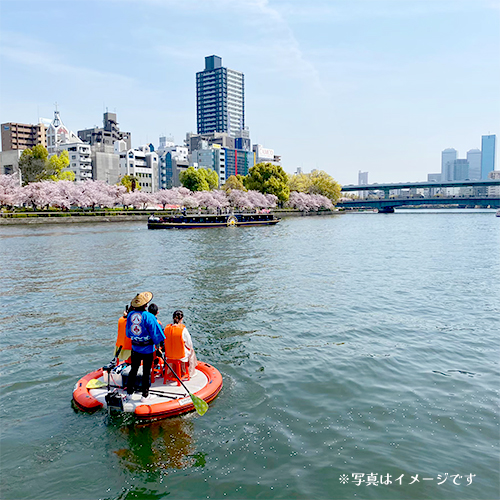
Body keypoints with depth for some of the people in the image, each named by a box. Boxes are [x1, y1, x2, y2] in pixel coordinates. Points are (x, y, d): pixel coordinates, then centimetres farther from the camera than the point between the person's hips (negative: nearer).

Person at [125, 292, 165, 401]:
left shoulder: (130, 314, -4)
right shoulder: (149, 317, -20)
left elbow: (128, 333, 8)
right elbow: (155, 334, -15)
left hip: (135, 348, 5)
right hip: (147, 349, -5)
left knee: (133, 369, 18)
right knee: (146, 372, 7)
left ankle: (129, 392, 28)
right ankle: (145, 395, 17)